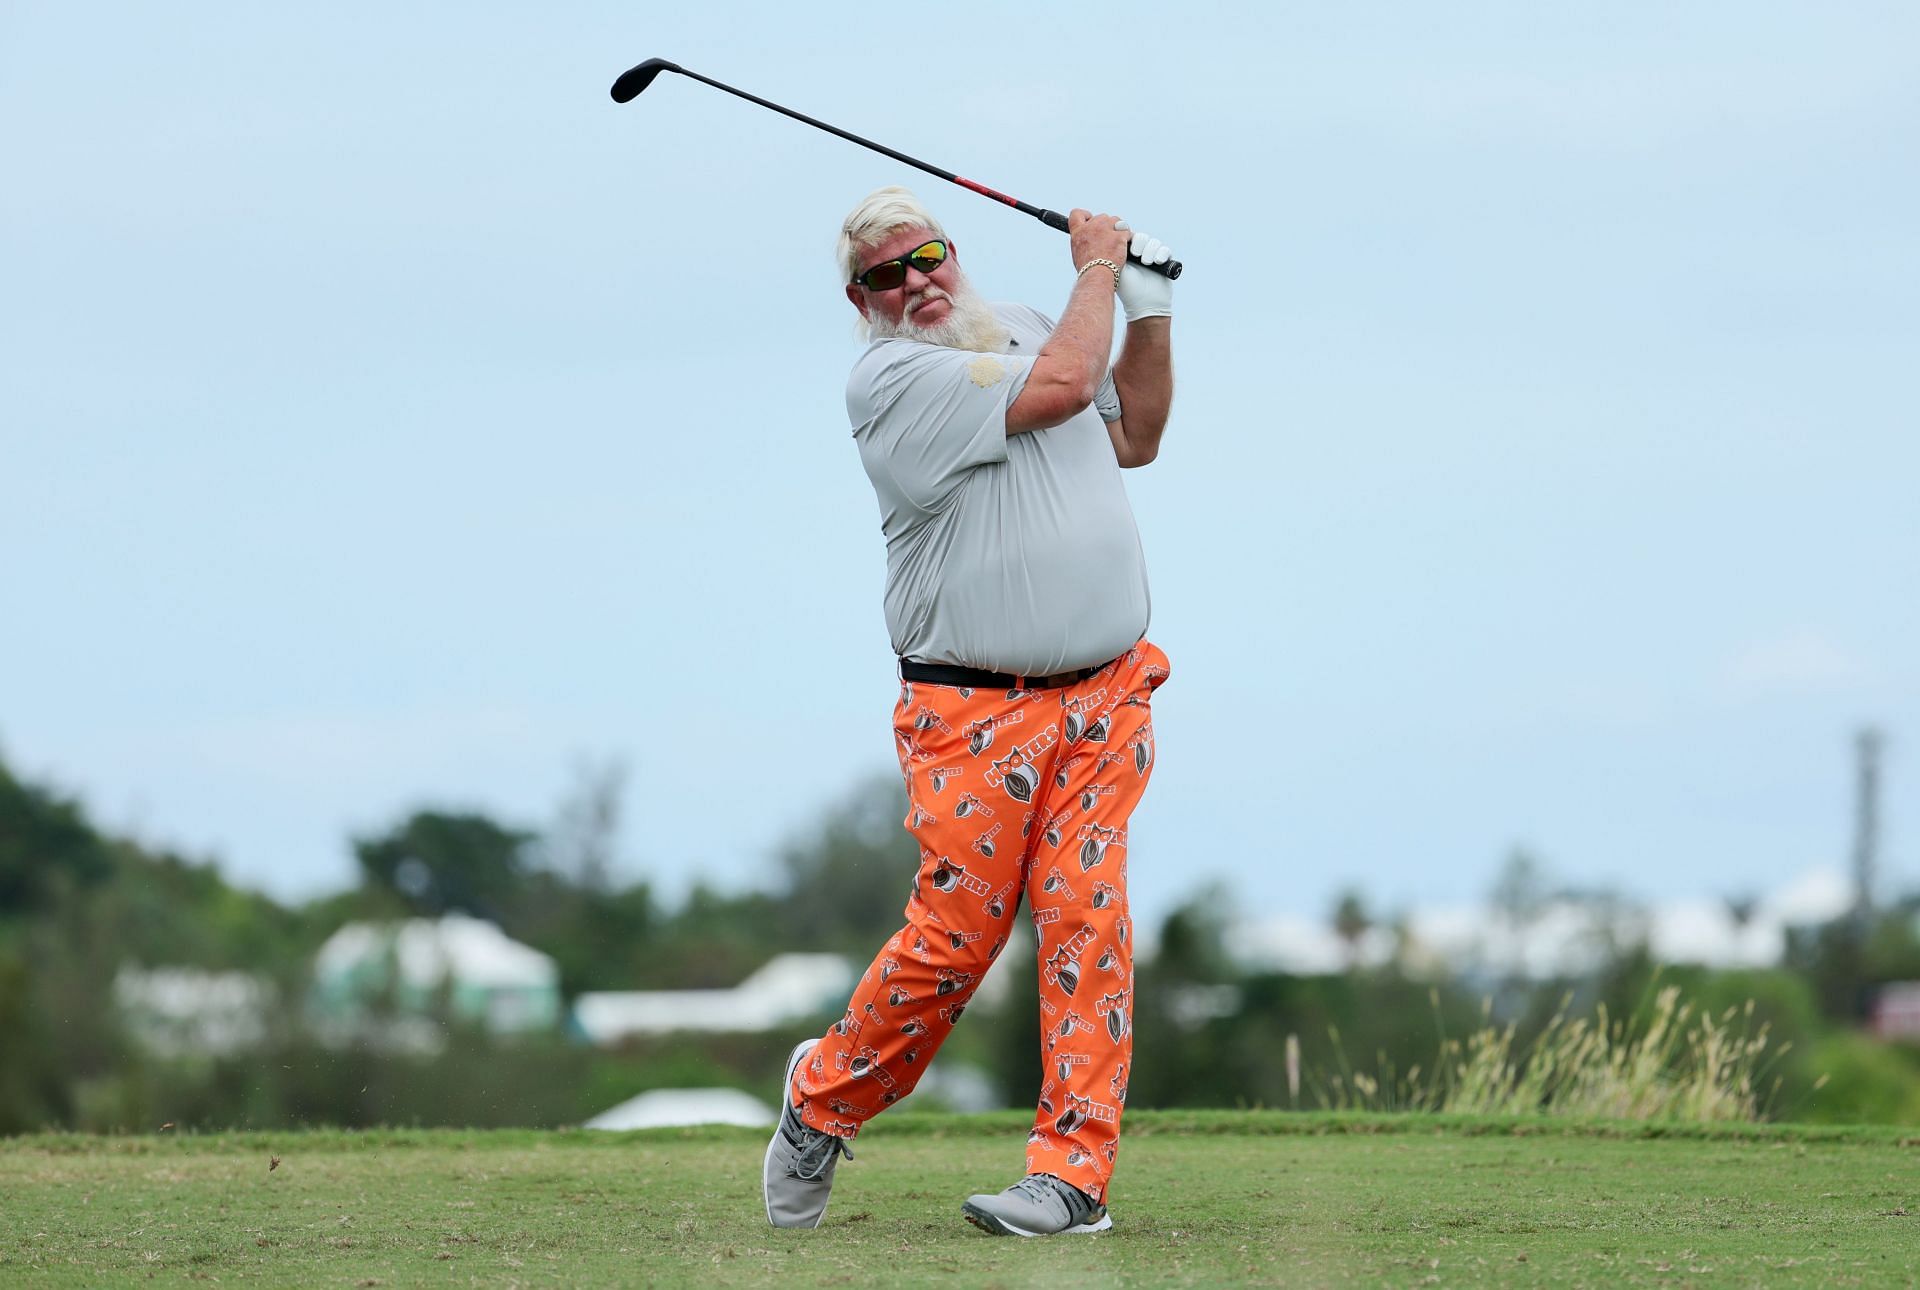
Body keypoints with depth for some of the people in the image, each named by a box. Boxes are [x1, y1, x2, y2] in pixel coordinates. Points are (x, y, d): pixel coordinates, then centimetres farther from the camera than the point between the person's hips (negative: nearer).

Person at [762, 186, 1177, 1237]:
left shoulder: (1022, 329, 16)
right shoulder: (889, 380, -9)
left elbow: (1134, 435, 29)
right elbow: (1061, 386, -17)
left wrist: (1149, 307, 18)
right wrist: (1097, 269, -1)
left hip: (1103, 697, 5)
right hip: (973, 710, -5)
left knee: (1087, 917, -8)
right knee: (955, 937, -8)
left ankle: (1075, 1170, -8)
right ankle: (825, 1094, 18)